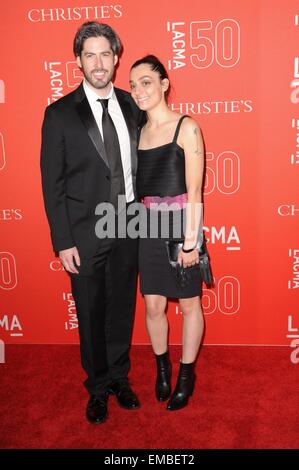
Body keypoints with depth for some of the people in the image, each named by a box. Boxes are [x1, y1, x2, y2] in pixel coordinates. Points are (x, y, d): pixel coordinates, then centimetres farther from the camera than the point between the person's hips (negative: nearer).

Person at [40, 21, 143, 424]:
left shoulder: (132, 106, 4)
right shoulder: (60, 114, -6)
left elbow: (139, 165, 10)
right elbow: (53, 184, -7)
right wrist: (63, 242, -11)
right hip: (86, 233, -3)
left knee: (122, 308, 16)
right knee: (91, 315, 11)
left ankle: (119, 377, 38)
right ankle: (98, 387, 33)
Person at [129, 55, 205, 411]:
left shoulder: (186, 128, -9)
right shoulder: (138, 132, 7)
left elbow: (194, 190, -12)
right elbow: (138, 185, 9)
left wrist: (191, 240, -14)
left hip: (182, 224, -4)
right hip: (150, 227, 5)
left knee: (189, 304, 10)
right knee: (153, 305, 12)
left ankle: (187, 374, 29)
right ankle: (162, 366, 35)